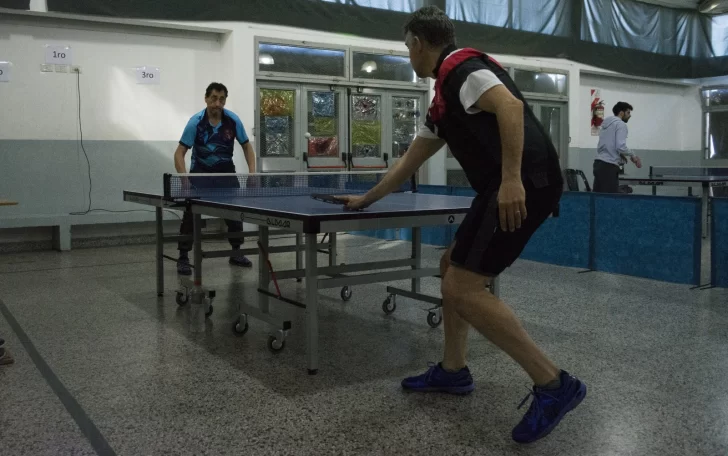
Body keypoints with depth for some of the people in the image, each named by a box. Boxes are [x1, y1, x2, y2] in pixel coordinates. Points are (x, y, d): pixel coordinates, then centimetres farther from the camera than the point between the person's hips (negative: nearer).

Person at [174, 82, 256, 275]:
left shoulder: (233, 120, -13)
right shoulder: (196, 122, -20)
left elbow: (246, 146, 0)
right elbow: (180, 152, -19)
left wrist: (252, 172, -11)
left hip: (225, 170, 2)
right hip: (201, 170, -2)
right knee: (191, 212, -12)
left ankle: (236, 253, 14)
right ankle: (183, 258, -2)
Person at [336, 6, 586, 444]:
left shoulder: (461, 66, -3)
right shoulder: (444, 100, 26)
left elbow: (510, 105, -20)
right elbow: (409, 162, 34)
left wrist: (512, 179, -28)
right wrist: (365, 199, 42)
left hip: (524, 183, -10)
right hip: (506, 187, 10)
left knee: (463, 288, -12)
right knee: (452, 265, 19)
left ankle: (554, 384, -8)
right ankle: (453, 370, 26)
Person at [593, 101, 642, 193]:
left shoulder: (606, 124, 21)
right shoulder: (621, 124, -7)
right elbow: (621, 146, -18)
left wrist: (620, 156, 21)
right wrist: (633, 156, -3)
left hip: (599, 163, 9)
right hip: (609, 165, -9)